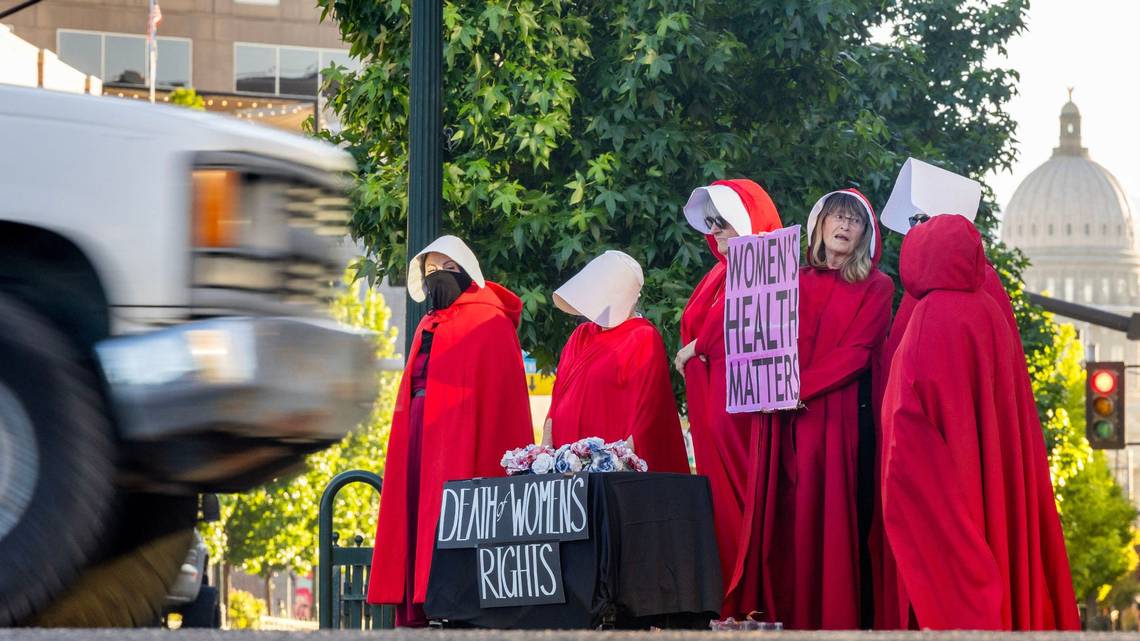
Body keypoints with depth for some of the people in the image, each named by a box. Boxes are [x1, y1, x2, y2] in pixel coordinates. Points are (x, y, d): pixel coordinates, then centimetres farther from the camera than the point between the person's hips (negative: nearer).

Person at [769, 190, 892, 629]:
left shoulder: (876, 287, 5)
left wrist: (799, 387, -13)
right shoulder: (796, 281, 17)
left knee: (836, 518, -8)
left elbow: (857, 352, -5)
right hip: (791, 417, 3)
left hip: (842, 416, -3)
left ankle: (840, 621, -7)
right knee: (793, 518, -3)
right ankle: (793, 619, -2)